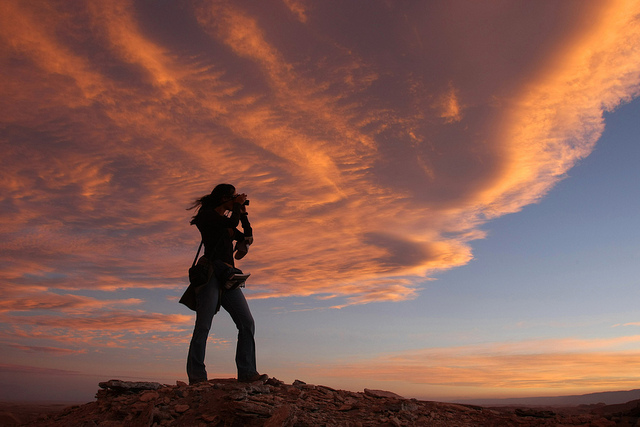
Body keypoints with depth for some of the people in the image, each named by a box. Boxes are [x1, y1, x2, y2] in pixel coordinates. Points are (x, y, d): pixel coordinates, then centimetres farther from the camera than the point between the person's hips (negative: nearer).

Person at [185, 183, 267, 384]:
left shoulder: (225, 222, 26)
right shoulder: (206, 214, 4)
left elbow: (247, 237, 25)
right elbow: (232, 222, -11)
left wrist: (243, 213, 24)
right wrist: (237, 205, 6)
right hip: (211, 272, -7)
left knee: (247, 323, -6)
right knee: (203, 325, -10)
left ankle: (247, 372, -6)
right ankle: (196, 377, -6)